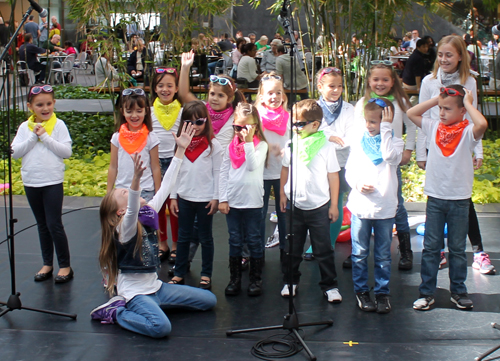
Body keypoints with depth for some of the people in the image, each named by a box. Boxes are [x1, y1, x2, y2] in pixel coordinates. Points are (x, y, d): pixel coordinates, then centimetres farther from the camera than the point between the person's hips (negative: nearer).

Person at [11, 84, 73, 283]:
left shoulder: (58, 125, -4)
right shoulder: (25, 127, 3)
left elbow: (66, 151, -12)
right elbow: (15, 152, -4)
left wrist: (45, 137, -16)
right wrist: (33, 137, -13)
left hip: (53, 182, -4)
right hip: (31, 182, 4)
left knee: (54, 224, -4)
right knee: (42, 225, 13)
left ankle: (65, 266, 7)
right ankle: (47, 264, 24)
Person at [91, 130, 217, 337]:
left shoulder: (148, 213, 2)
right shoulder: (124, 228, -20)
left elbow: (165, 187, 4)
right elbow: (132, 211, -42)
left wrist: (180, 150, 2)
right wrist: (136, 178, -59)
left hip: (155, 286, 8)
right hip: (134, 292, -8)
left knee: (209, 300, 11)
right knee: (161, 327, -35)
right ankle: (115, 312, -7)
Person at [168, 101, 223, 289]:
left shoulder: (213, 145, -7)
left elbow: (217, 172, -5)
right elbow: (176, 171, 7)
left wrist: (216, 198, -8)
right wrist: (173, 197, 5)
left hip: (205, 199, -3)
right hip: (184, 198, 3)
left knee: (205, 238, 9)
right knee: (183, 237, 12)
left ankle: (206, 274, 19)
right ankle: (179, 273, 22)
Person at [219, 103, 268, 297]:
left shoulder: (261, 145, -4)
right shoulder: (231, 146, 5)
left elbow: (253, 165, -20)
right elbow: (223, 173, 6)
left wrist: (248, 142, -22)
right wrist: (222, 199, 1)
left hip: (253, 201, -3)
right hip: (232, 201, 3)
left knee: (253, 240, 7)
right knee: (234, 241, 10)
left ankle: (255, 279, 17)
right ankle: (235, 279, 19)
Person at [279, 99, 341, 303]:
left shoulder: (326, 147, -8)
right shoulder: (292, 144, 1)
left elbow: (333, 176, -3)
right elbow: (285, 169, 13)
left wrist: (334, 205, -3)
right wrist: (282, 194, 10)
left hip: (319, 206, -3)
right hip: (294, 205, 3)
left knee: (323, 250, 4)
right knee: (292, 248, 13)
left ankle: (330, 285, 17)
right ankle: (290, 281, 29)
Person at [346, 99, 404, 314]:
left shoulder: (394, 142, 0)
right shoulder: (359, 142, 4)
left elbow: (390, 157, -23)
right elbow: (349, 170, 6)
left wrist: (385, 129, -18)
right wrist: (357, 183, -14)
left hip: (385, 208, -1)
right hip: (360, 206, 1)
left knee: (383, 255, 9)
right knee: (359, 253, 9)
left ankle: (382, 292, 22)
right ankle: (361, 290, 23)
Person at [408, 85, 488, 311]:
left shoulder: (468, 131, -10)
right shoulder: (434, 126, 2)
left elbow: (482, 124, -31)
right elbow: (411, 113, 5)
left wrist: (468, 103, -17)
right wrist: (436, 99, 0)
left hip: (459, 199, -2)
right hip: (435, 197, 3)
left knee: (457, 248, 11)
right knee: (430, 247, 6)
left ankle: (458, 291, 23)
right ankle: (426, 292, 13)